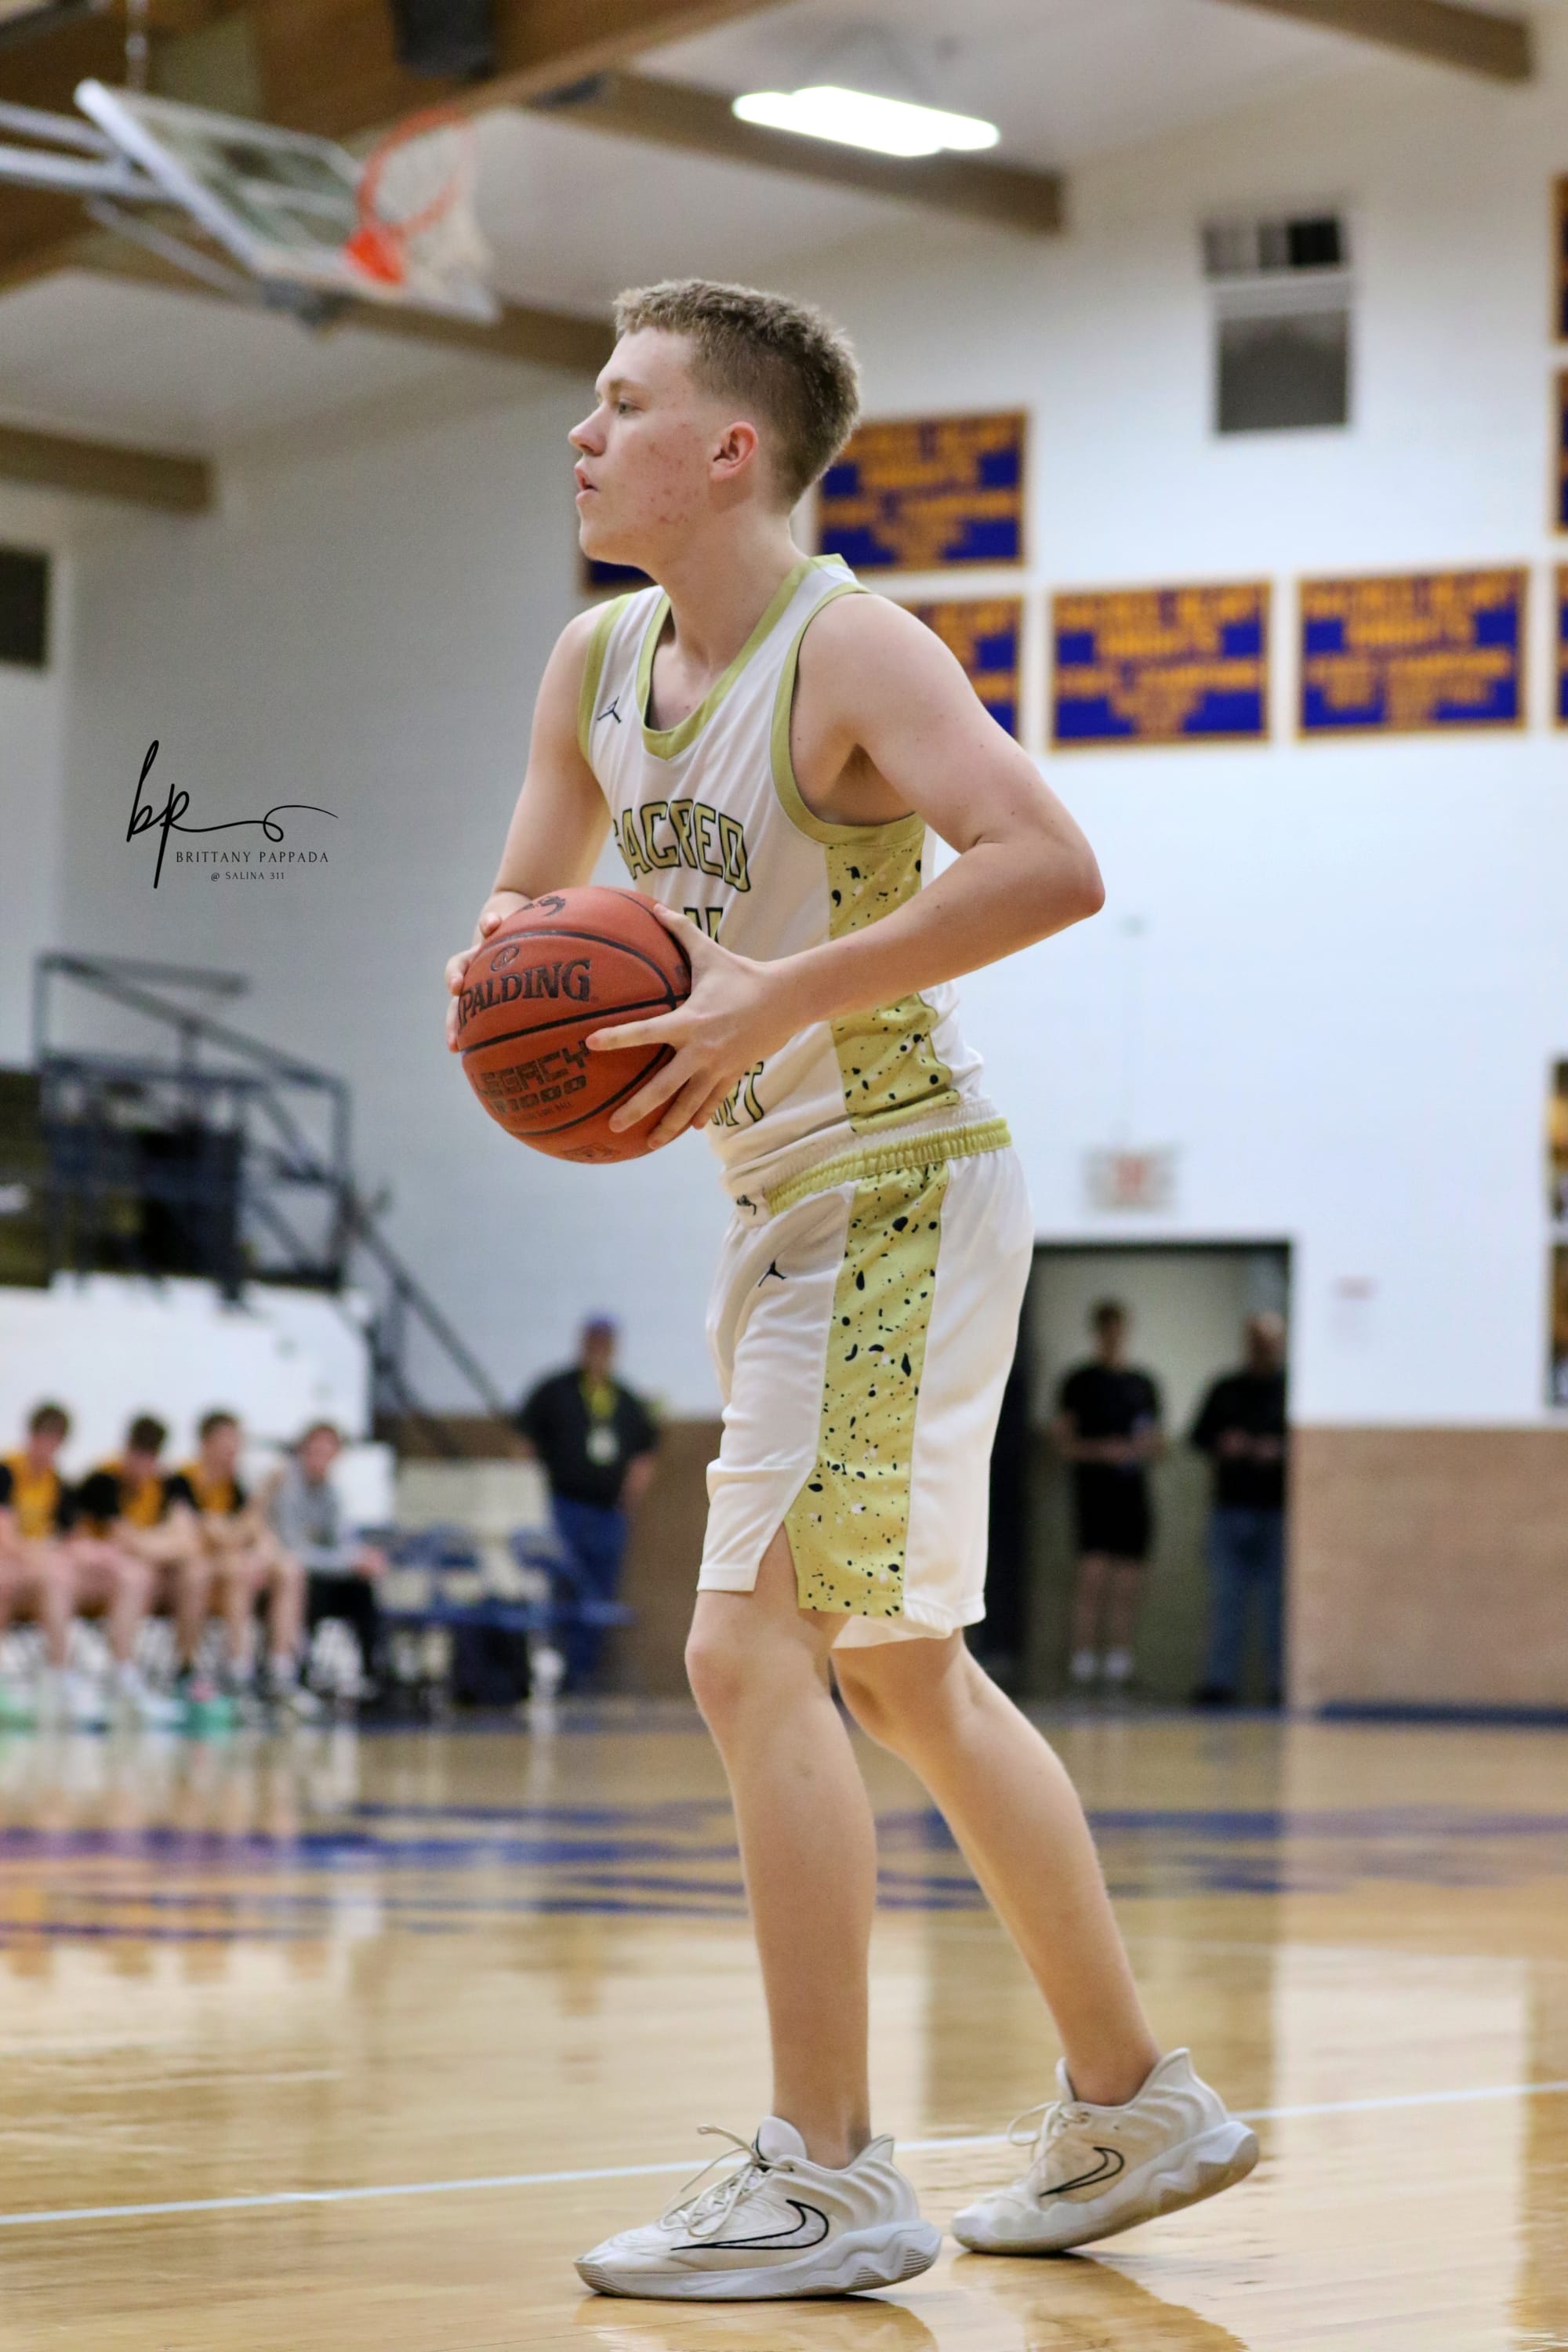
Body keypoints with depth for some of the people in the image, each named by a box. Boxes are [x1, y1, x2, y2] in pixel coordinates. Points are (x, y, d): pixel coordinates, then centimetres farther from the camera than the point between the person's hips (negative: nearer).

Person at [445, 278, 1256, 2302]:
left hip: (898, 1194, -10)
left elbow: (1052, 866, -29)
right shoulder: (597, 664, 8)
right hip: (788, 1210, 10)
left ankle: (825, 2182, -9)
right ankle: (1134, 2107, 27)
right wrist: (503, 962, -6)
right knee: (901, 1675, 16)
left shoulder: (849, 649, -17)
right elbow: (533, 889, 18)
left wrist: (782, 994, -31)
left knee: (753, 1652, -15)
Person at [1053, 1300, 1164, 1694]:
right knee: (1093, 1575, -14)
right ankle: (1082, 1664, -13)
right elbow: (1063, 1441, -1)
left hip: (1133, 1494, 4)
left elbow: (1156, 1446, 20)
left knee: (1128, 1585, 3)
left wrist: (1147, 1447, -3)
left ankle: (1119, 1664, 7)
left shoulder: (1142, 1385, 16)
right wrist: (1100, 1450, -17)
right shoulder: (1080, 1381, 3)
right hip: (1094, 1492, -4)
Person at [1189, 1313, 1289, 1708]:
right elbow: (1200, 1436, 14)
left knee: (1278, 1600, -2)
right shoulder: (1226, 1391, 12)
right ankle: (1220, 1680, 5)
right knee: (1225, 1597, 2)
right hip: (1230, 1508, 3)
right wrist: (1222, 1447, -5)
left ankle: (1280, 1684, 2)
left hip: (1278, 1513, -3)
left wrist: (1280, 1453, -16)